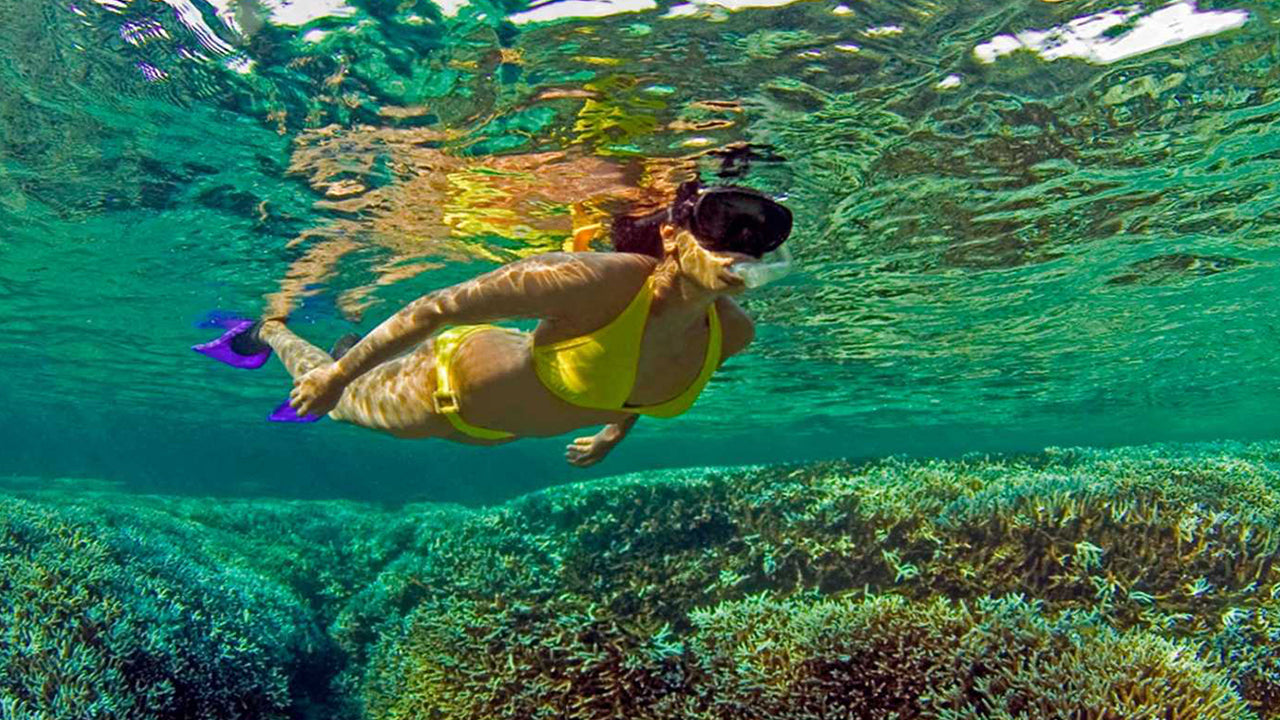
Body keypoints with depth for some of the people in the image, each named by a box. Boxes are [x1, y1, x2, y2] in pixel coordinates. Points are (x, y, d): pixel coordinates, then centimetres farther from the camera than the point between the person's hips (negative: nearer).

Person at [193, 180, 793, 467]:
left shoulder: (732, 332, -21)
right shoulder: (600, 282, -42)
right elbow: (443, 305, -33)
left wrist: (617, 430, 18)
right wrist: (338, 372, -23)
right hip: (448, 383, -6)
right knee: (339, 401, 25)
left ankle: (353, 350, 64)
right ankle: (267, 330, 52)